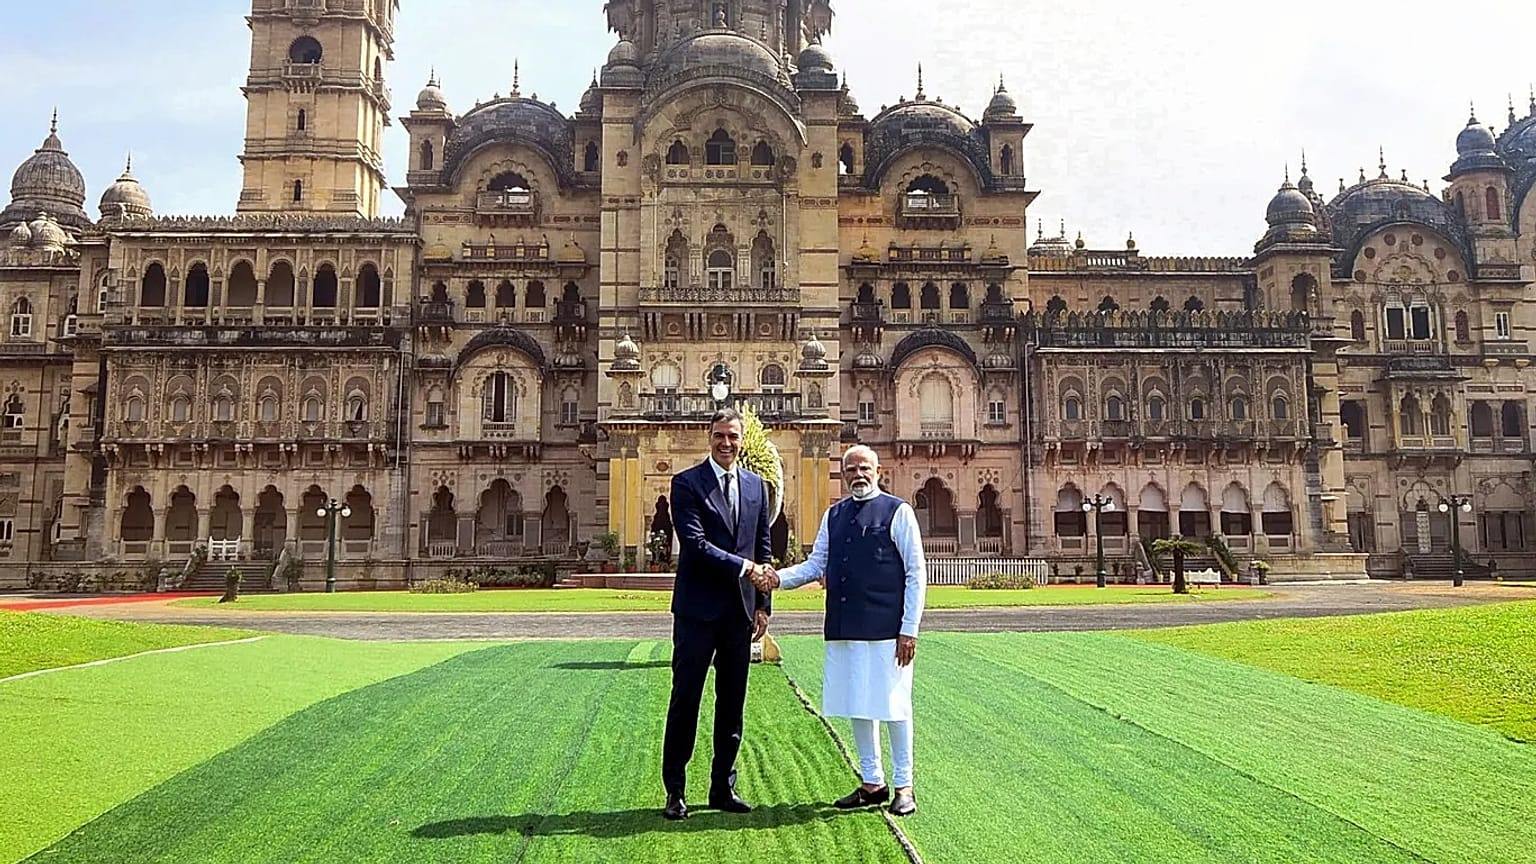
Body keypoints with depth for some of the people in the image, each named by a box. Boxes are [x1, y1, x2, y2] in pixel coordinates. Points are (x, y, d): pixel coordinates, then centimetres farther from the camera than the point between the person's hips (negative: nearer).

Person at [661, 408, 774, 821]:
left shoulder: (757, 485, 12)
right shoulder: (687, 483, -4)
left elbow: (763, 549, 14)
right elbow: (694, 543, -14)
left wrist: (763, 604, 9)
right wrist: (742, 566, -18)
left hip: (740, 608, 5)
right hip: (698, 608, -5)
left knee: (732, 702, 10)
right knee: (686, 699, 0)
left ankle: (723, 787, 20)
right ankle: (674, 790, 10)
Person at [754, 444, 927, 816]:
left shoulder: (898, 512, -3)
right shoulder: (833, 516, 13)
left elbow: (916, 573, -5)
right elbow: (815, 565, 14)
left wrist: (909, 630, -9)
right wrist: (779, 578, -5)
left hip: (886, 630, -5)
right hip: (844, 630, 6)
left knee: (892, 705, 1)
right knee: (856, 705, 12)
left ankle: (903, 786, 15)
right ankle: (872, 783, 26)